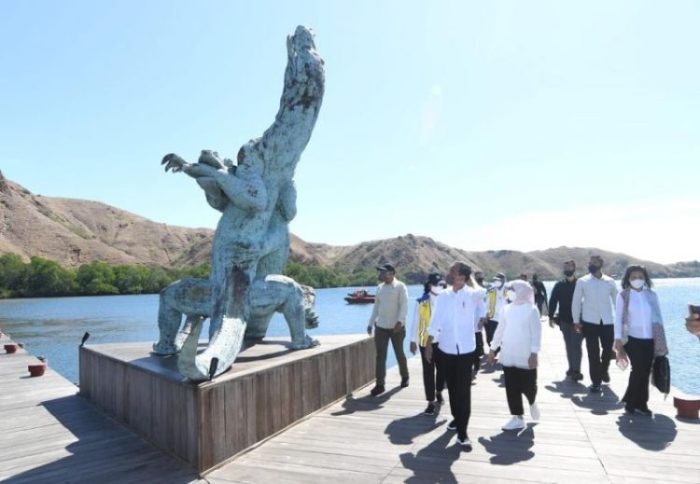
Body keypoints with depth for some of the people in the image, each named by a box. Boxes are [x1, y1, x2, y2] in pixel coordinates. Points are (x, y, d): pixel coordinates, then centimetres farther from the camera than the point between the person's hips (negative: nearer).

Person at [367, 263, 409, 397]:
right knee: (380, 356, 0)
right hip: (380, 327, 5)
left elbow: (404, 305, -16)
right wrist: (370, 323, 14)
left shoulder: (400, 287, -8)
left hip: (396, 327, -4)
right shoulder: (380, 287, 10)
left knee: (399, 353, 11)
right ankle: (379, 384, 3)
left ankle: (405, 377, 33)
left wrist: (400, 321, -29)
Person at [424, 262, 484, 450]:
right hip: (446, 349, 3)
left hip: (465, 349, -3)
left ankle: (462, 432, 4)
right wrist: (429, 343, 3)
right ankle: (456, 418, 37)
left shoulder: (473, 295, -10)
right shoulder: (443, 296, 1)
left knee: (463, 390, -2)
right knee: (452, 387, 16)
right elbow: (435, 321, 3)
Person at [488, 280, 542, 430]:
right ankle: (518, 418, 16)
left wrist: (534, 353, -14)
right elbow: (500, 330, 12)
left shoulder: (532, 310, -6)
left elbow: (536, 333, -8)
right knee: (511, 388, 5)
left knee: (528, 386, 4)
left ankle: (532, 403, 38)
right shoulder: (506, 309, 5)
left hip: (526, 357, -4)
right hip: (508, 356, 4)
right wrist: (493, 349, 12)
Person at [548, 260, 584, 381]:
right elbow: (553, 301, 5)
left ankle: (576, 371, -7)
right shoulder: (559, 285, 3)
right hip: (565, 320, 4)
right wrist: (551, 317, 1)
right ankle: (572, 368, 23)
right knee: (569, 346, 12)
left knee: (576, 345, -8)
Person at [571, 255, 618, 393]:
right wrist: (576, 320, -1)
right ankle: (596, 381, 12)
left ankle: (603, 370, 39)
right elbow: (576, 301, 1)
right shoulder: (582, 281, -1)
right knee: (593, 352, 0)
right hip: (589, 322, -2)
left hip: (607, 321, 2)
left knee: (608, 349, 9)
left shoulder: (610, 282, 4)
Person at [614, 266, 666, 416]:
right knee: (639, 370, -5)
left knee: (645, 372, 7)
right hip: (632, 338, -3)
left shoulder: (652, 295, 4)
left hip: (649, 339, 3)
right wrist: (618, 341, -5)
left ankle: (640, 403, 21)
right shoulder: (623, 296, -4)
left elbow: (658, 316, 8)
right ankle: (631, 402, 14)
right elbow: (618, 319, -3)